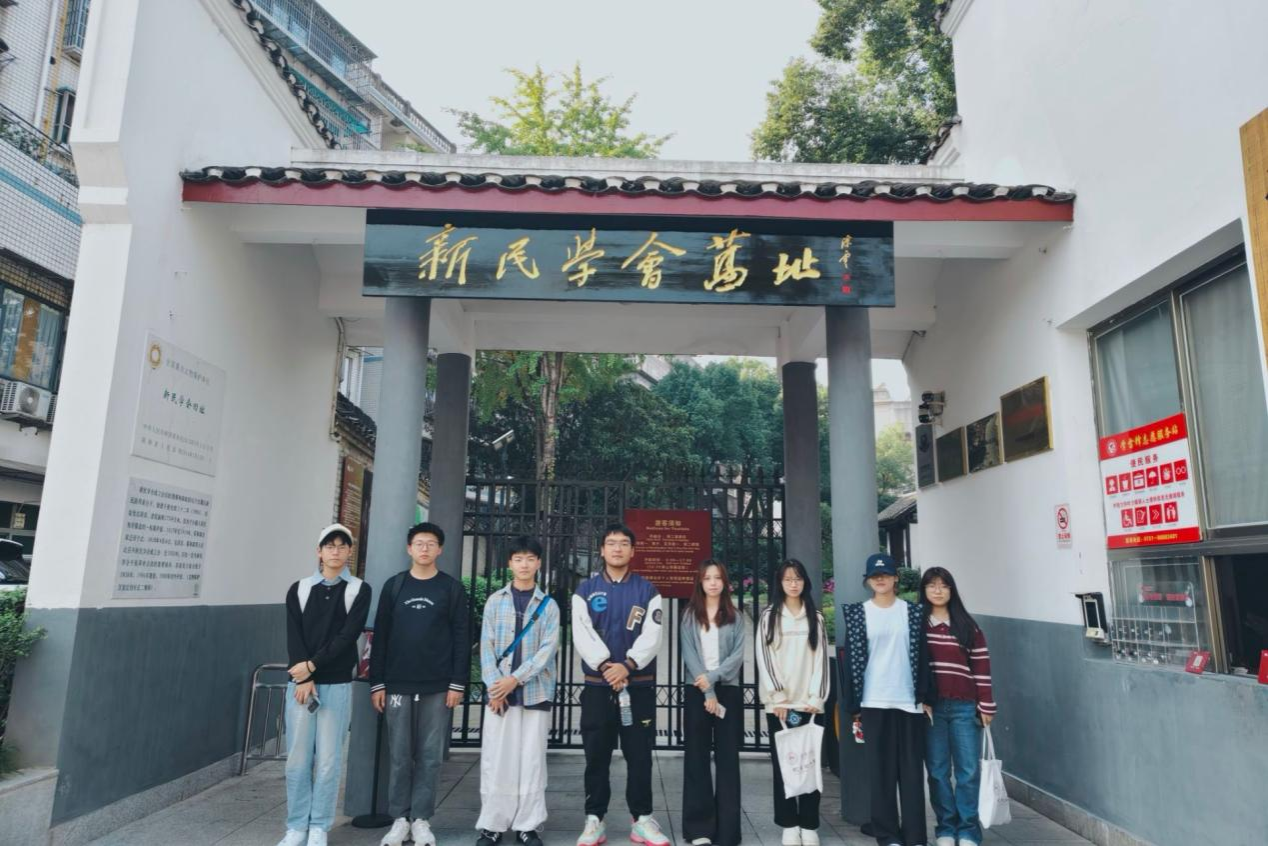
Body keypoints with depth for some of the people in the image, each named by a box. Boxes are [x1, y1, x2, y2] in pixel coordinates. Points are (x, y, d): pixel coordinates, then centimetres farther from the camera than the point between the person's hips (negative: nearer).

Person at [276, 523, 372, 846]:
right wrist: (304, 679, -11)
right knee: (298, 759, 5)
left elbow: (348, 636, -7)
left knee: (328, 761, 1)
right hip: (300, 683, 2)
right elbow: (293, 637, 0)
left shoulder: (359, 590, 3)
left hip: (337, 685, -2)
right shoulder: (299, 589, 9)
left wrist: (312, 665, -13)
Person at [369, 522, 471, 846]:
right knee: (399, 755, 6)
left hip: (437, 688, -1)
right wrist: (376, 683, 1)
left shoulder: (452, 588, 2)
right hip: (397, 686, 1)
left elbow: (461, 638, 0)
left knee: (430, 756, 4)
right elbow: (380, 637, 6)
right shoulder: (394, 585, 7)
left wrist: (458, 683, -6)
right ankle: (399, 819, 17)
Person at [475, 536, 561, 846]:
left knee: (532, 760, 4)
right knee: (495, 759, 2)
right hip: (499, 692, 1)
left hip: (536, 692, 0)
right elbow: (486, 645, 2)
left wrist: (516, 678, -14)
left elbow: (549, 648, -5)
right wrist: (495, 684, -10)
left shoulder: (548, 605, 4)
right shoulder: (495, 601, 7)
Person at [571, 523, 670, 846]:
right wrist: (606, 666, -19)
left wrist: (627, 665, -19)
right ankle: (594, 820, 18)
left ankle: (642, 819, 18)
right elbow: (582, 636, -6)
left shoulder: (647, 591, 4)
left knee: (639, 755, 6)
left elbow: (652, 636, -5)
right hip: (598, 685, 0)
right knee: (597, 756, 6)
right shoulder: (585, 590, 4)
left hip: (639, 685, 0)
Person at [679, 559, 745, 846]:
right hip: (697, 691, 0)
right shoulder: (689, 616, 5)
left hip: (729, 690, 1)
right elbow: (689, 655, -4)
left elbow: (738, 654, -2)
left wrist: (713, 675, -16)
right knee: (697, 757, 1)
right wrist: (708, 692, -12)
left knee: (728, 758, 1)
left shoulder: (735, 617, 7)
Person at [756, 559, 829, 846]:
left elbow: (821, 658, 4)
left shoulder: (815, 617, 9)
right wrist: (778, 697, -9)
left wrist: (816, 697, -5)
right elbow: (764, 657, -2)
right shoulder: (769, 616, 4)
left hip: (808, 702, 1)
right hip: (779, 702, -1)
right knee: (783, 765, 2)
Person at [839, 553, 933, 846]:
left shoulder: (914, 611, 4)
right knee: (881, 772, 6)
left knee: (912, 772, 5)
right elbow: (850, 659, 0)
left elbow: (923, 655, 5)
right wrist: (853, 705, -3)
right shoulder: (857, 613, 1)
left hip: (909, 701, 1)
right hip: (874, 703, -1)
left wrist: (926, 697, -1)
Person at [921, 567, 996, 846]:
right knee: (937, 770, 7)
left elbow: (981, 666, 4)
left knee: (968, 770, 3)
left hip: (964, 706, 0)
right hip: (929, 706, 0)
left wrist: (986, 706, 0)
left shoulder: (967, 625, 5)